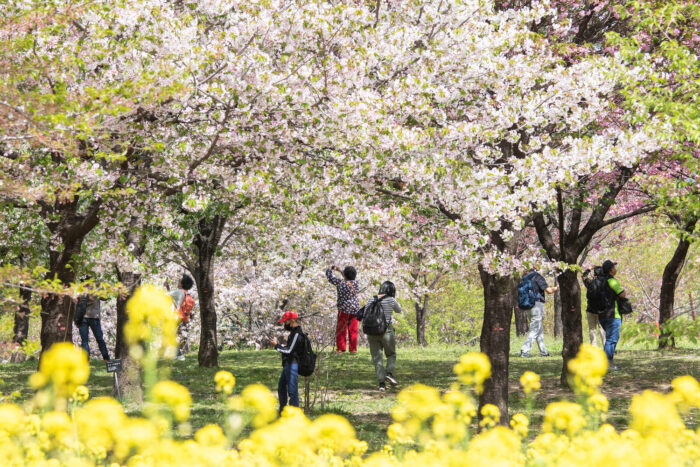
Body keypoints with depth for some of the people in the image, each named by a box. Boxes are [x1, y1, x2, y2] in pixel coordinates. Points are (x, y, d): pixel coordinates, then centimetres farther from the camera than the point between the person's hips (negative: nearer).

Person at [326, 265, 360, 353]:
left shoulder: (340, 282, -12)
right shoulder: (355, 283, 0)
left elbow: (330, 277, 1)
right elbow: (350, 279, 23)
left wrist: (330, 269, 21)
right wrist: (340, 271, 30)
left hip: (344, 309, -4)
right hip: (355, 309, 4)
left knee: (341, 329, 7)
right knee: (353, 330, 9)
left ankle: (340, 348, 7)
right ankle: (353, 349, 11)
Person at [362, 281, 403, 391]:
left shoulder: (371, 300, 5)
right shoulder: (391, 300, -6)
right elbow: (399, 310, 12)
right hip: (386, 331, -3)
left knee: (377, 358, 6)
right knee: (391, 354, 16)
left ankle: (381, 383, -1)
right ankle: (389, 373, -7)